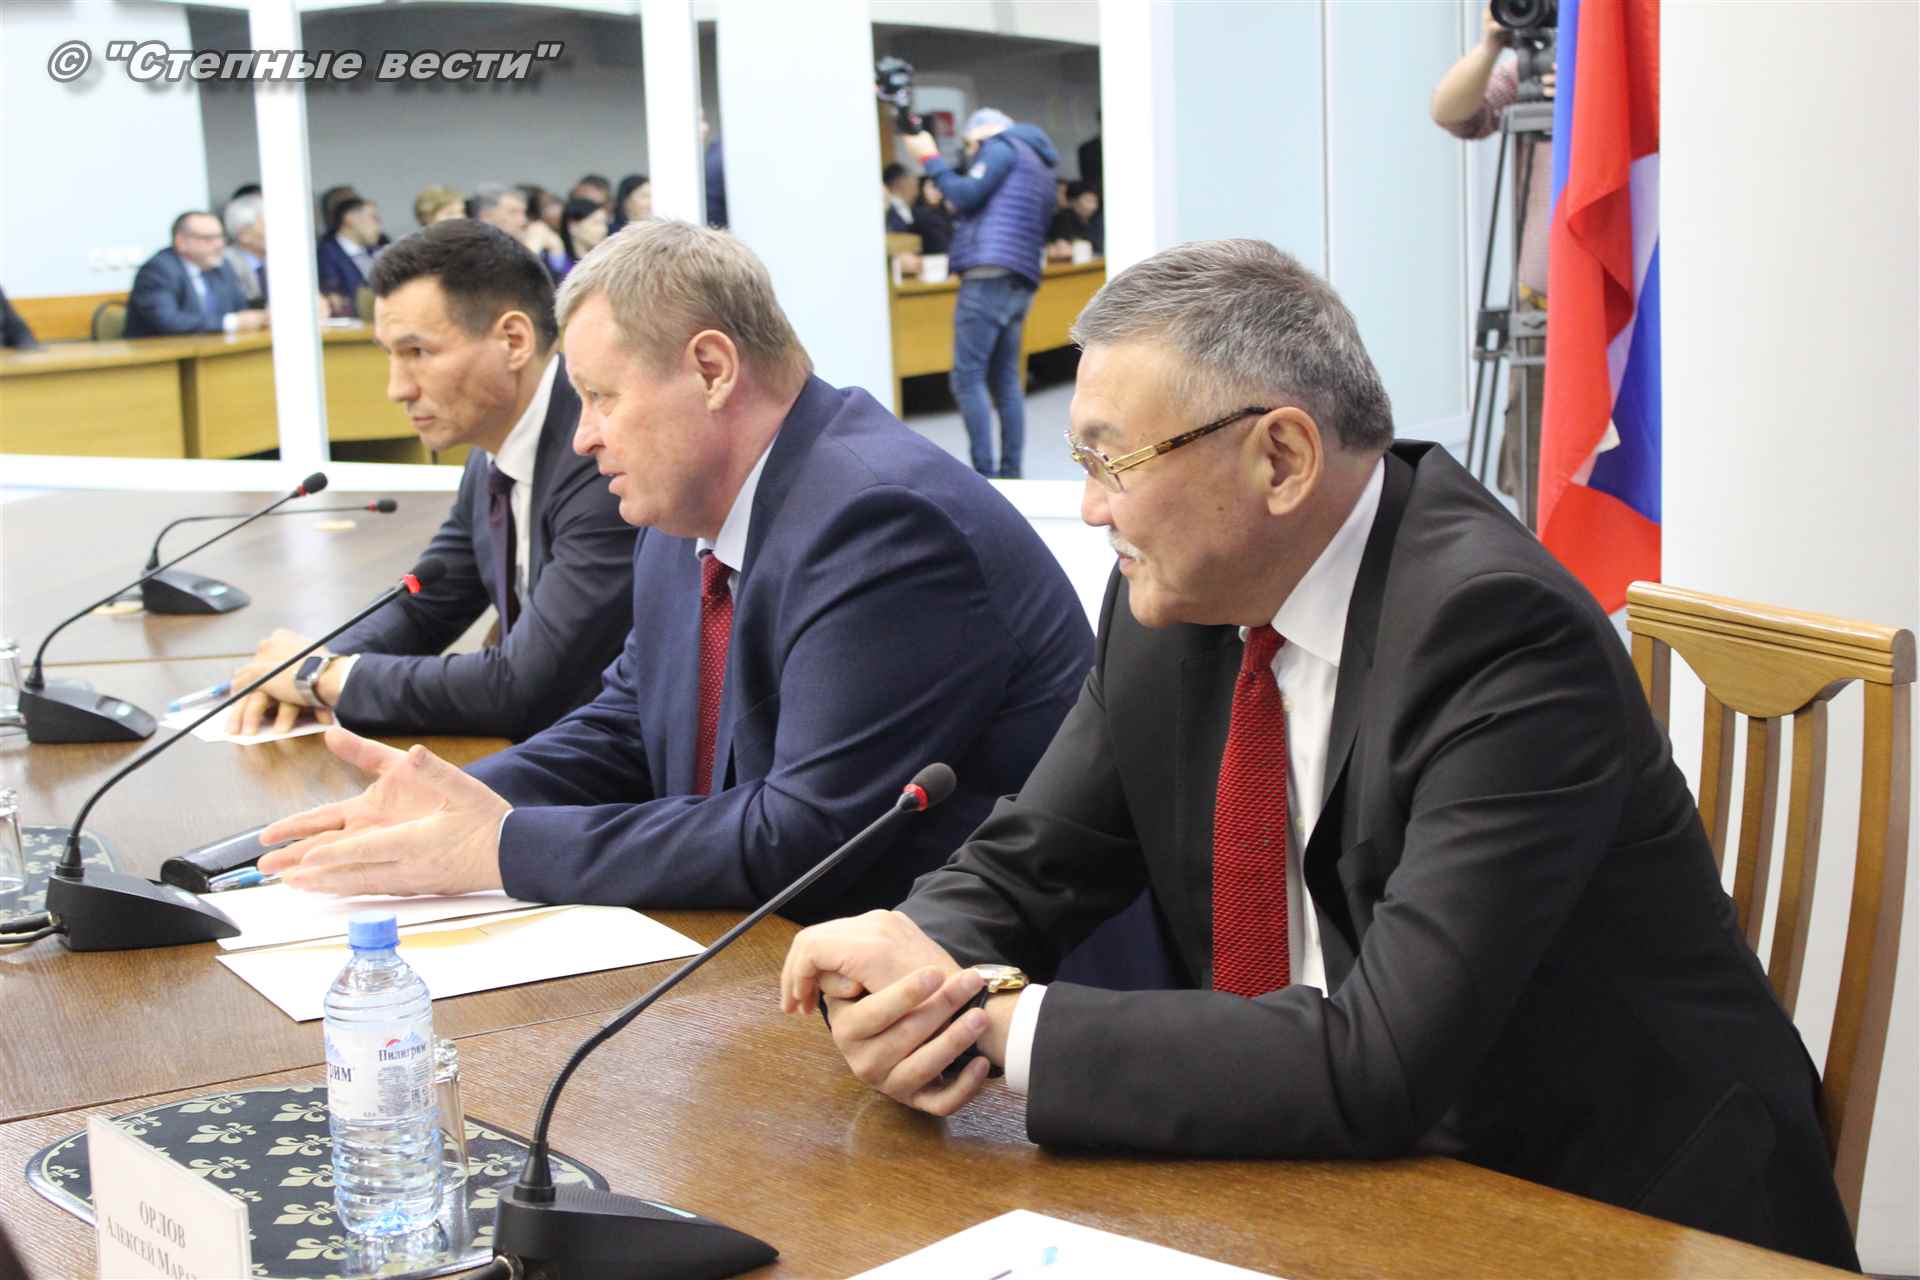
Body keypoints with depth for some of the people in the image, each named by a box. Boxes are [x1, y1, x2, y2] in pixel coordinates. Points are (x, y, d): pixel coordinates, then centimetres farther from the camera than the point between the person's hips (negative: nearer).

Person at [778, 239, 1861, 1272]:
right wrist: (916, 968, -16)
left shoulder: (1501, 634, -24)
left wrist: (1000, 1024, -26)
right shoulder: (1173, 604, -2)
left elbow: (1384, 1065, -29)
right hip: (1340, 1170, 6)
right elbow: (1023, 872, 7)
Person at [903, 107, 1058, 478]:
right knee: (1006, 380, 9)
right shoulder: (1040, 166, 28)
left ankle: (984, 475, -15)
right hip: (1020, 283, 9)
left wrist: (930, 158, 1)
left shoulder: (1002, 146, 2)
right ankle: (1011, 473, 6)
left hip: (988, 276, -9)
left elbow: (967, 196, -8)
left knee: (968, 377, -10)